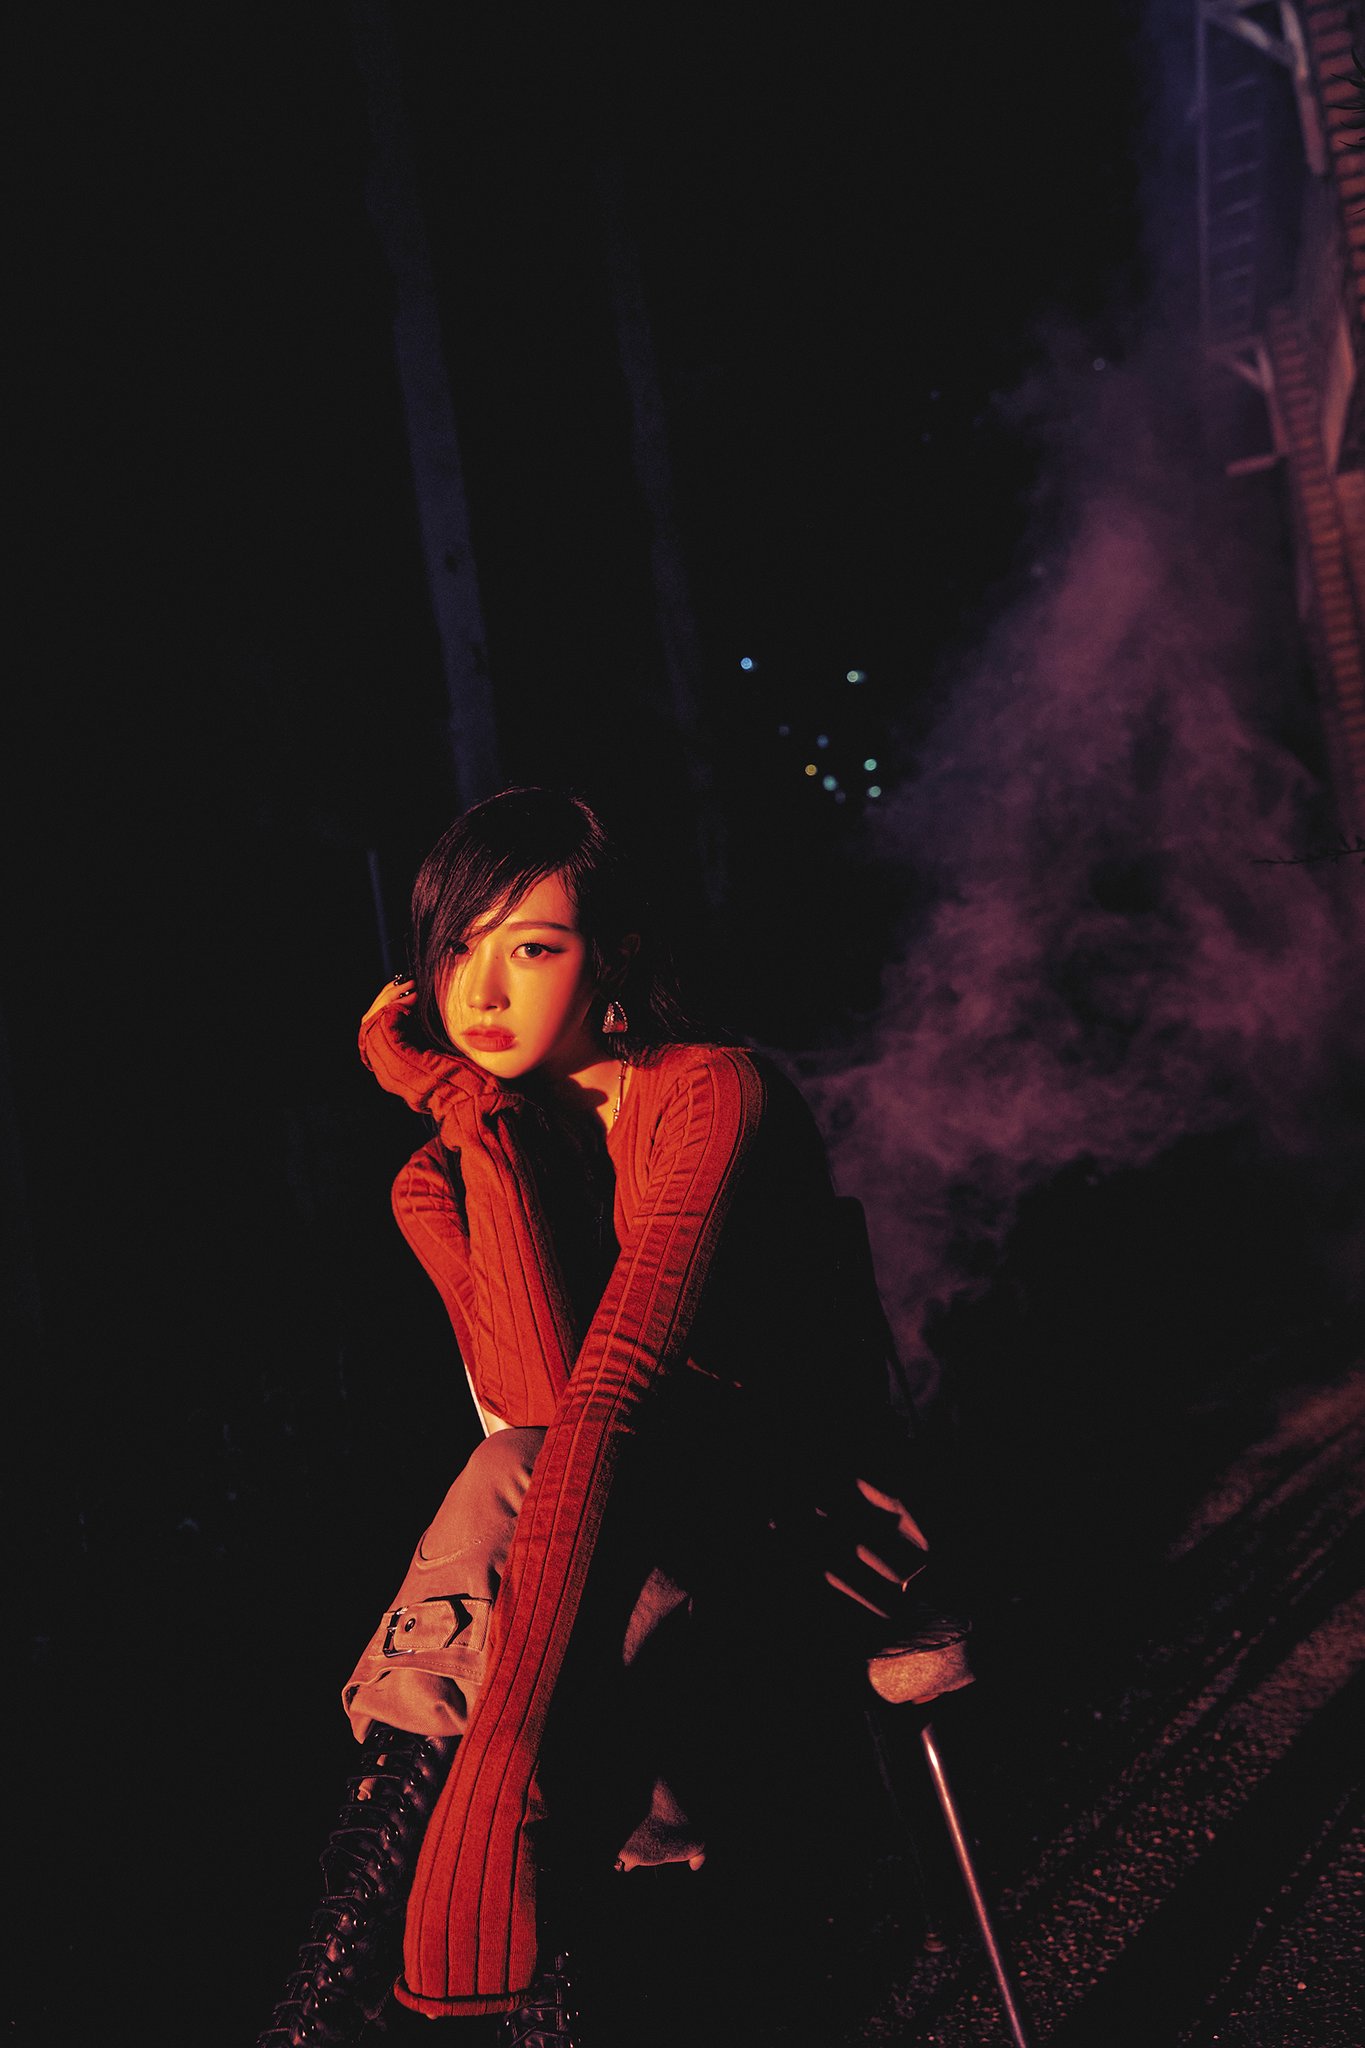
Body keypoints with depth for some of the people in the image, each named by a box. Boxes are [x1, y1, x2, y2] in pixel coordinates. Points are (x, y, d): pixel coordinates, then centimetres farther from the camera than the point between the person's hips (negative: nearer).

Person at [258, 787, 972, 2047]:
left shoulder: (711, 1091, -16)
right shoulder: (440, 1179, 1)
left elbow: (609, 1388, -30)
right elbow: (541, 1394, -16)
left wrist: (504, 1730, -39)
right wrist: (470, 1117, -18)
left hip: (792, 1507, -4)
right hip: (625, 1546, 4)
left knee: (515, 1481, -28)